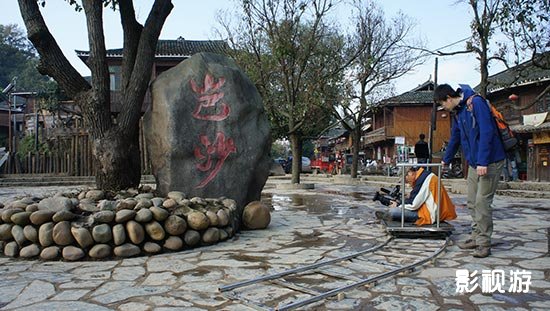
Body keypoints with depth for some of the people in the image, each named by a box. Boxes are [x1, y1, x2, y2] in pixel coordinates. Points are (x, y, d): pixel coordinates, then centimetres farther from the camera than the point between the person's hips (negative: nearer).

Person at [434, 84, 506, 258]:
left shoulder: (476, 102, -13)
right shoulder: (457, 112, 14)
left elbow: (487, 132, -22)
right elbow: (455, 139, 27)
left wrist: (483, 162, -26)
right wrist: (445, 160, 38)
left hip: (489, 162, -9)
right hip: (474, 164, 9)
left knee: (482, 202, -7)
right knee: (472, 203, 10)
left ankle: (484, 244, 1)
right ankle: (476, 237, 20)